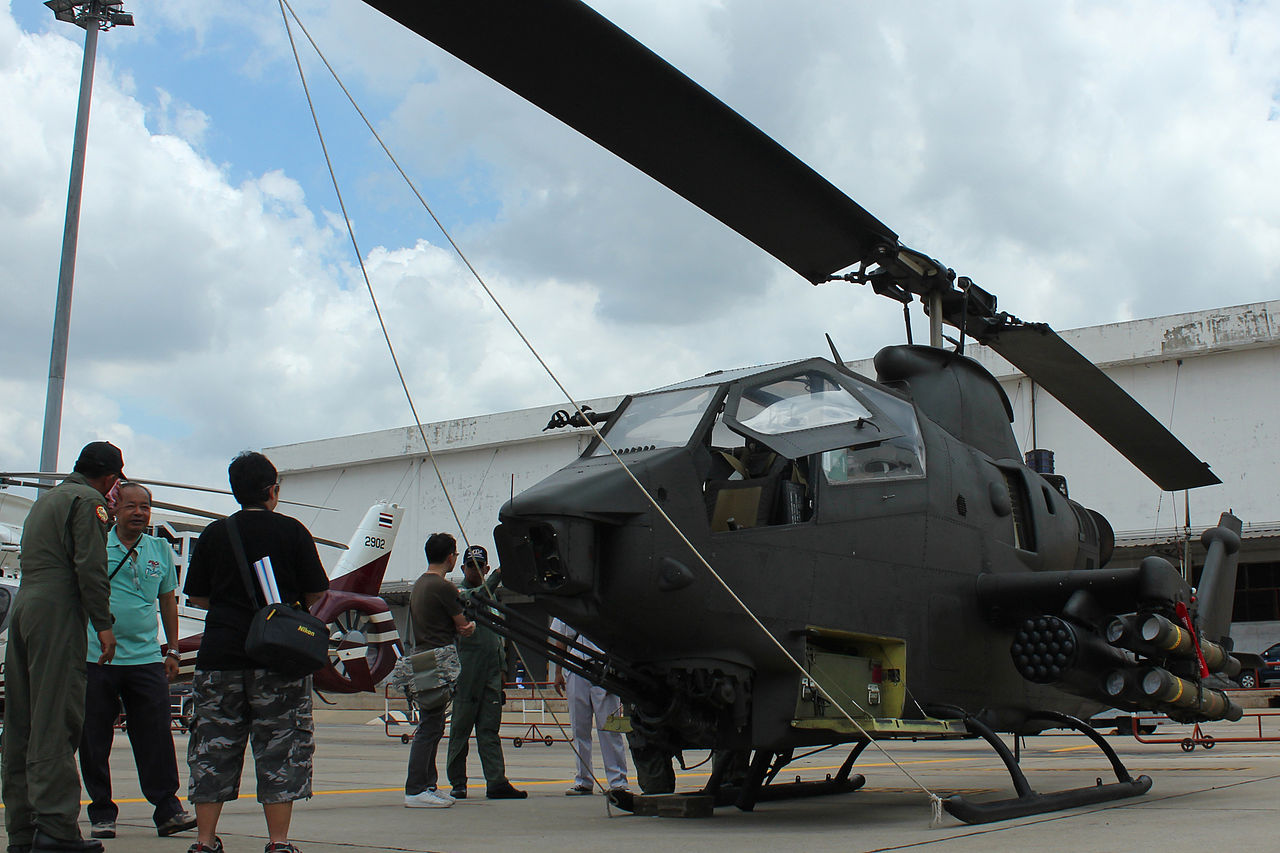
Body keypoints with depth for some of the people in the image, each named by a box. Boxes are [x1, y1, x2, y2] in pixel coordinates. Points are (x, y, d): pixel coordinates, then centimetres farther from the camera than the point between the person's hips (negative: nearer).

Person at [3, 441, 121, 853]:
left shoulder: (46, 499, 25)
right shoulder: (88, 500, -4)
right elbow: (90, 567, -12)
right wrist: (103, 624, -11)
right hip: (58, 611, -9)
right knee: (56, 721, -10)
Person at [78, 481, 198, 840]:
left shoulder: (161, 550, 11)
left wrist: (172, 650, 14)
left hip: (146, 659, 2)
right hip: (95, 658, -1)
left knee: (156, 737, -1)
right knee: (94, 739, 5)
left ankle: (167, 810, 5)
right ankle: (102, 813, 16)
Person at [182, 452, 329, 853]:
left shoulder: (214, 534, 6)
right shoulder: (292, 531, -1)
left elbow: (198, 597, 10)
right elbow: (315, 596, -1)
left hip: (220, 654, 2)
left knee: (213, 748, 8)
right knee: (280, 750, 3)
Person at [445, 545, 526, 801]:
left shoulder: (491, 597, 22)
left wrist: (502, 665, 21)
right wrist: (498, 575, -32)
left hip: (491, 672, 6)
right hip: (466, 671, -6)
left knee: (489, 729, 2)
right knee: (461, 728, 0)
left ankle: (496, 782, -3)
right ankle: (457, 783, 7)